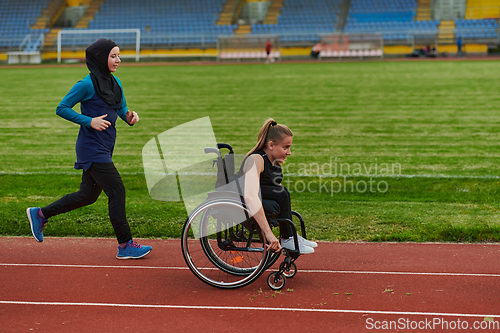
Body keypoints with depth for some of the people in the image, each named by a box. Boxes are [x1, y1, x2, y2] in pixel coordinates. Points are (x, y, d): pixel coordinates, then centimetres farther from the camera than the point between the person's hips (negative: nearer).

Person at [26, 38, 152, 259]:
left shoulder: (115, 82, 10)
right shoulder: (87, 84, -14)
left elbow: (121, 109, 18)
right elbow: (62, 109, -10)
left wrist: (129, 116, -5)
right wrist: (89, 121, -19)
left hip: (104, 147, 9)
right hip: (92, 148, -9)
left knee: (88, 195, 16)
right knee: (117, 191, -8)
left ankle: (40, 214, 31)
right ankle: (125, 245, 1)